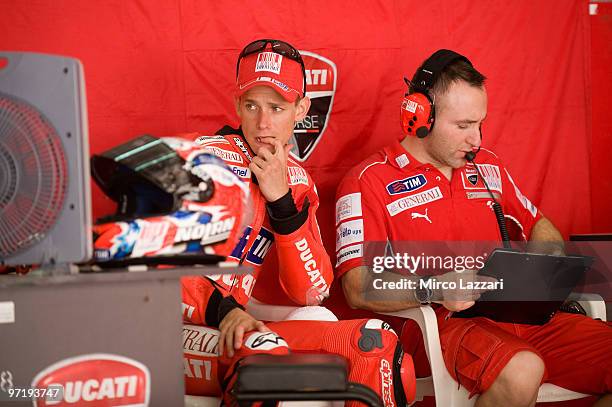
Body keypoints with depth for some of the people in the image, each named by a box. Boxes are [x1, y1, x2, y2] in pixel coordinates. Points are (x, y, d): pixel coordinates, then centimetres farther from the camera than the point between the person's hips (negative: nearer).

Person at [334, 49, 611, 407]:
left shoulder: (487, 166, 20)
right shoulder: (368, 182, -1)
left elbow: (538, 224, 32)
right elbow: (358, 289, -10)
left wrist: (550, 261, 8)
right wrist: (432, 290, -25)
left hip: (520, 310, 7)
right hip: (441, 324, -6)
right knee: (520, 371, -37)